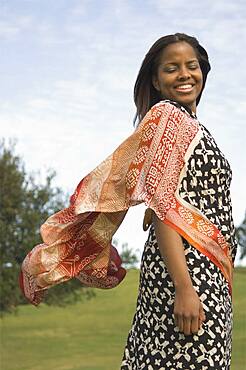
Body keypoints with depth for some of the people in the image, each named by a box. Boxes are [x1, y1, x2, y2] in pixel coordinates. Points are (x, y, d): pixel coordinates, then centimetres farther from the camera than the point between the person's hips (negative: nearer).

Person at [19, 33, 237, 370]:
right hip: (186, 268, -8)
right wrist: (184, 288, -23)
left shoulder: (191, 125, 22)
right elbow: (162, 206, -15)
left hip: (209, 274, 8)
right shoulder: (166, 116, -4)